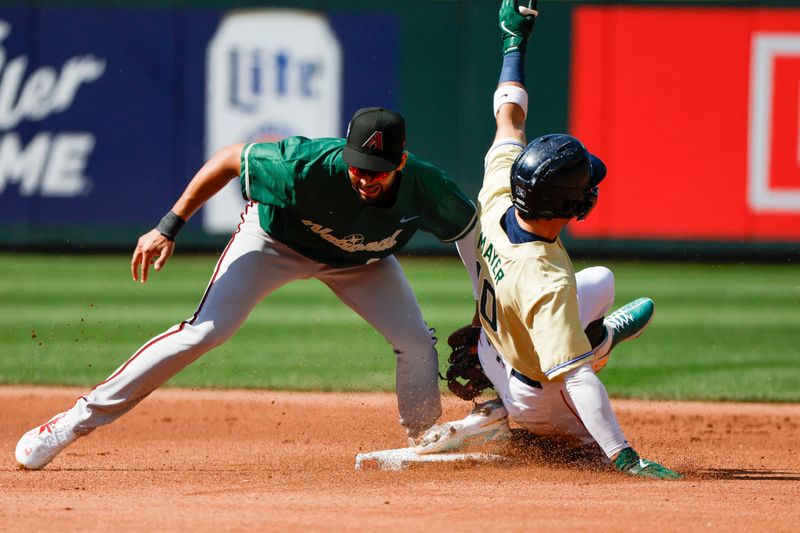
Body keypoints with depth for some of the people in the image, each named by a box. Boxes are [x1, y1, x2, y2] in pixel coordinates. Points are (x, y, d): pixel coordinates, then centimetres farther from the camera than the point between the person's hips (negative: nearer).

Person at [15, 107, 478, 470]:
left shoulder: (425, 187, -34)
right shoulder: (309, 168, -42)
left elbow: (469, 230, -12)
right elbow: (231, 158, -27)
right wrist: (169, 228, -26)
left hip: (360, 260, 3)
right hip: (275, 238, -3)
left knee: (417, 343, -9)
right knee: (206, 330, -16)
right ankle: (76, 421, -12)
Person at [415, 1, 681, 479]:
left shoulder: (497, 201, -26)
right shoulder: (549, 284, -43)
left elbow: (509, 117, -10)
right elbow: (576, 382, -43)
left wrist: (515, 41, 3)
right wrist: (626, 459, -44)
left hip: (493, 344, 8)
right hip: (534, 393, -8)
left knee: (602, 280, 22)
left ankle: (599, 336, 51)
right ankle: (490, 425, 3)